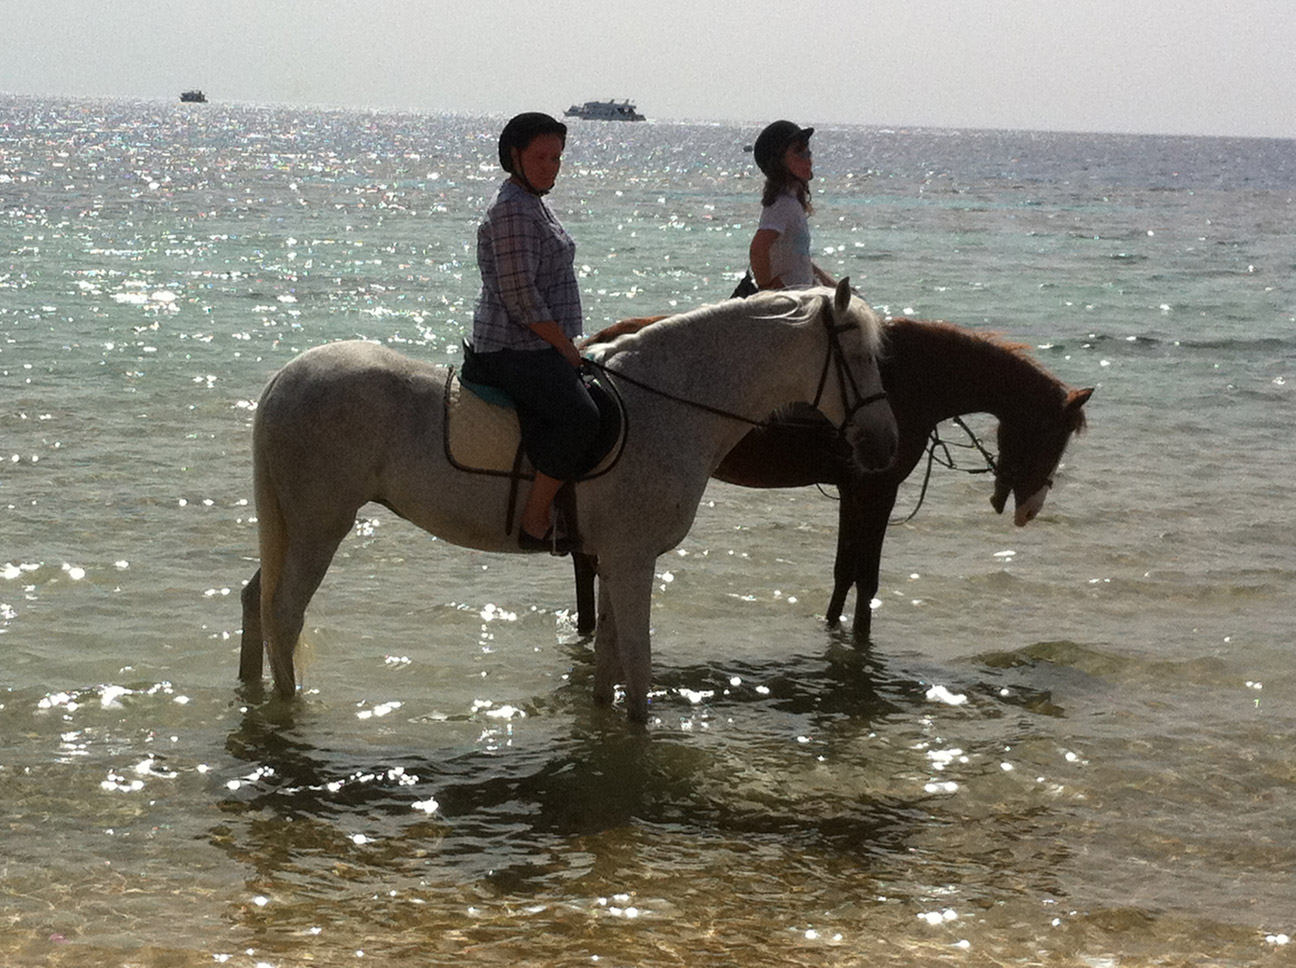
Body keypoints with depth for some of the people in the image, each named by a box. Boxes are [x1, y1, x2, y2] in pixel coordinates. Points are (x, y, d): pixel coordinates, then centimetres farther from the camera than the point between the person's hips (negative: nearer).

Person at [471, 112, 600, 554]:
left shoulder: (534, 204, 17)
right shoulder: (512, 210, -16)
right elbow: (520, 299, -21)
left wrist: (568, 348, 16)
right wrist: (567, 348, -14)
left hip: (542, 347, 11)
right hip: (515, 349, -11)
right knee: (580, 417, -27)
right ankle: (534, 523, -22)